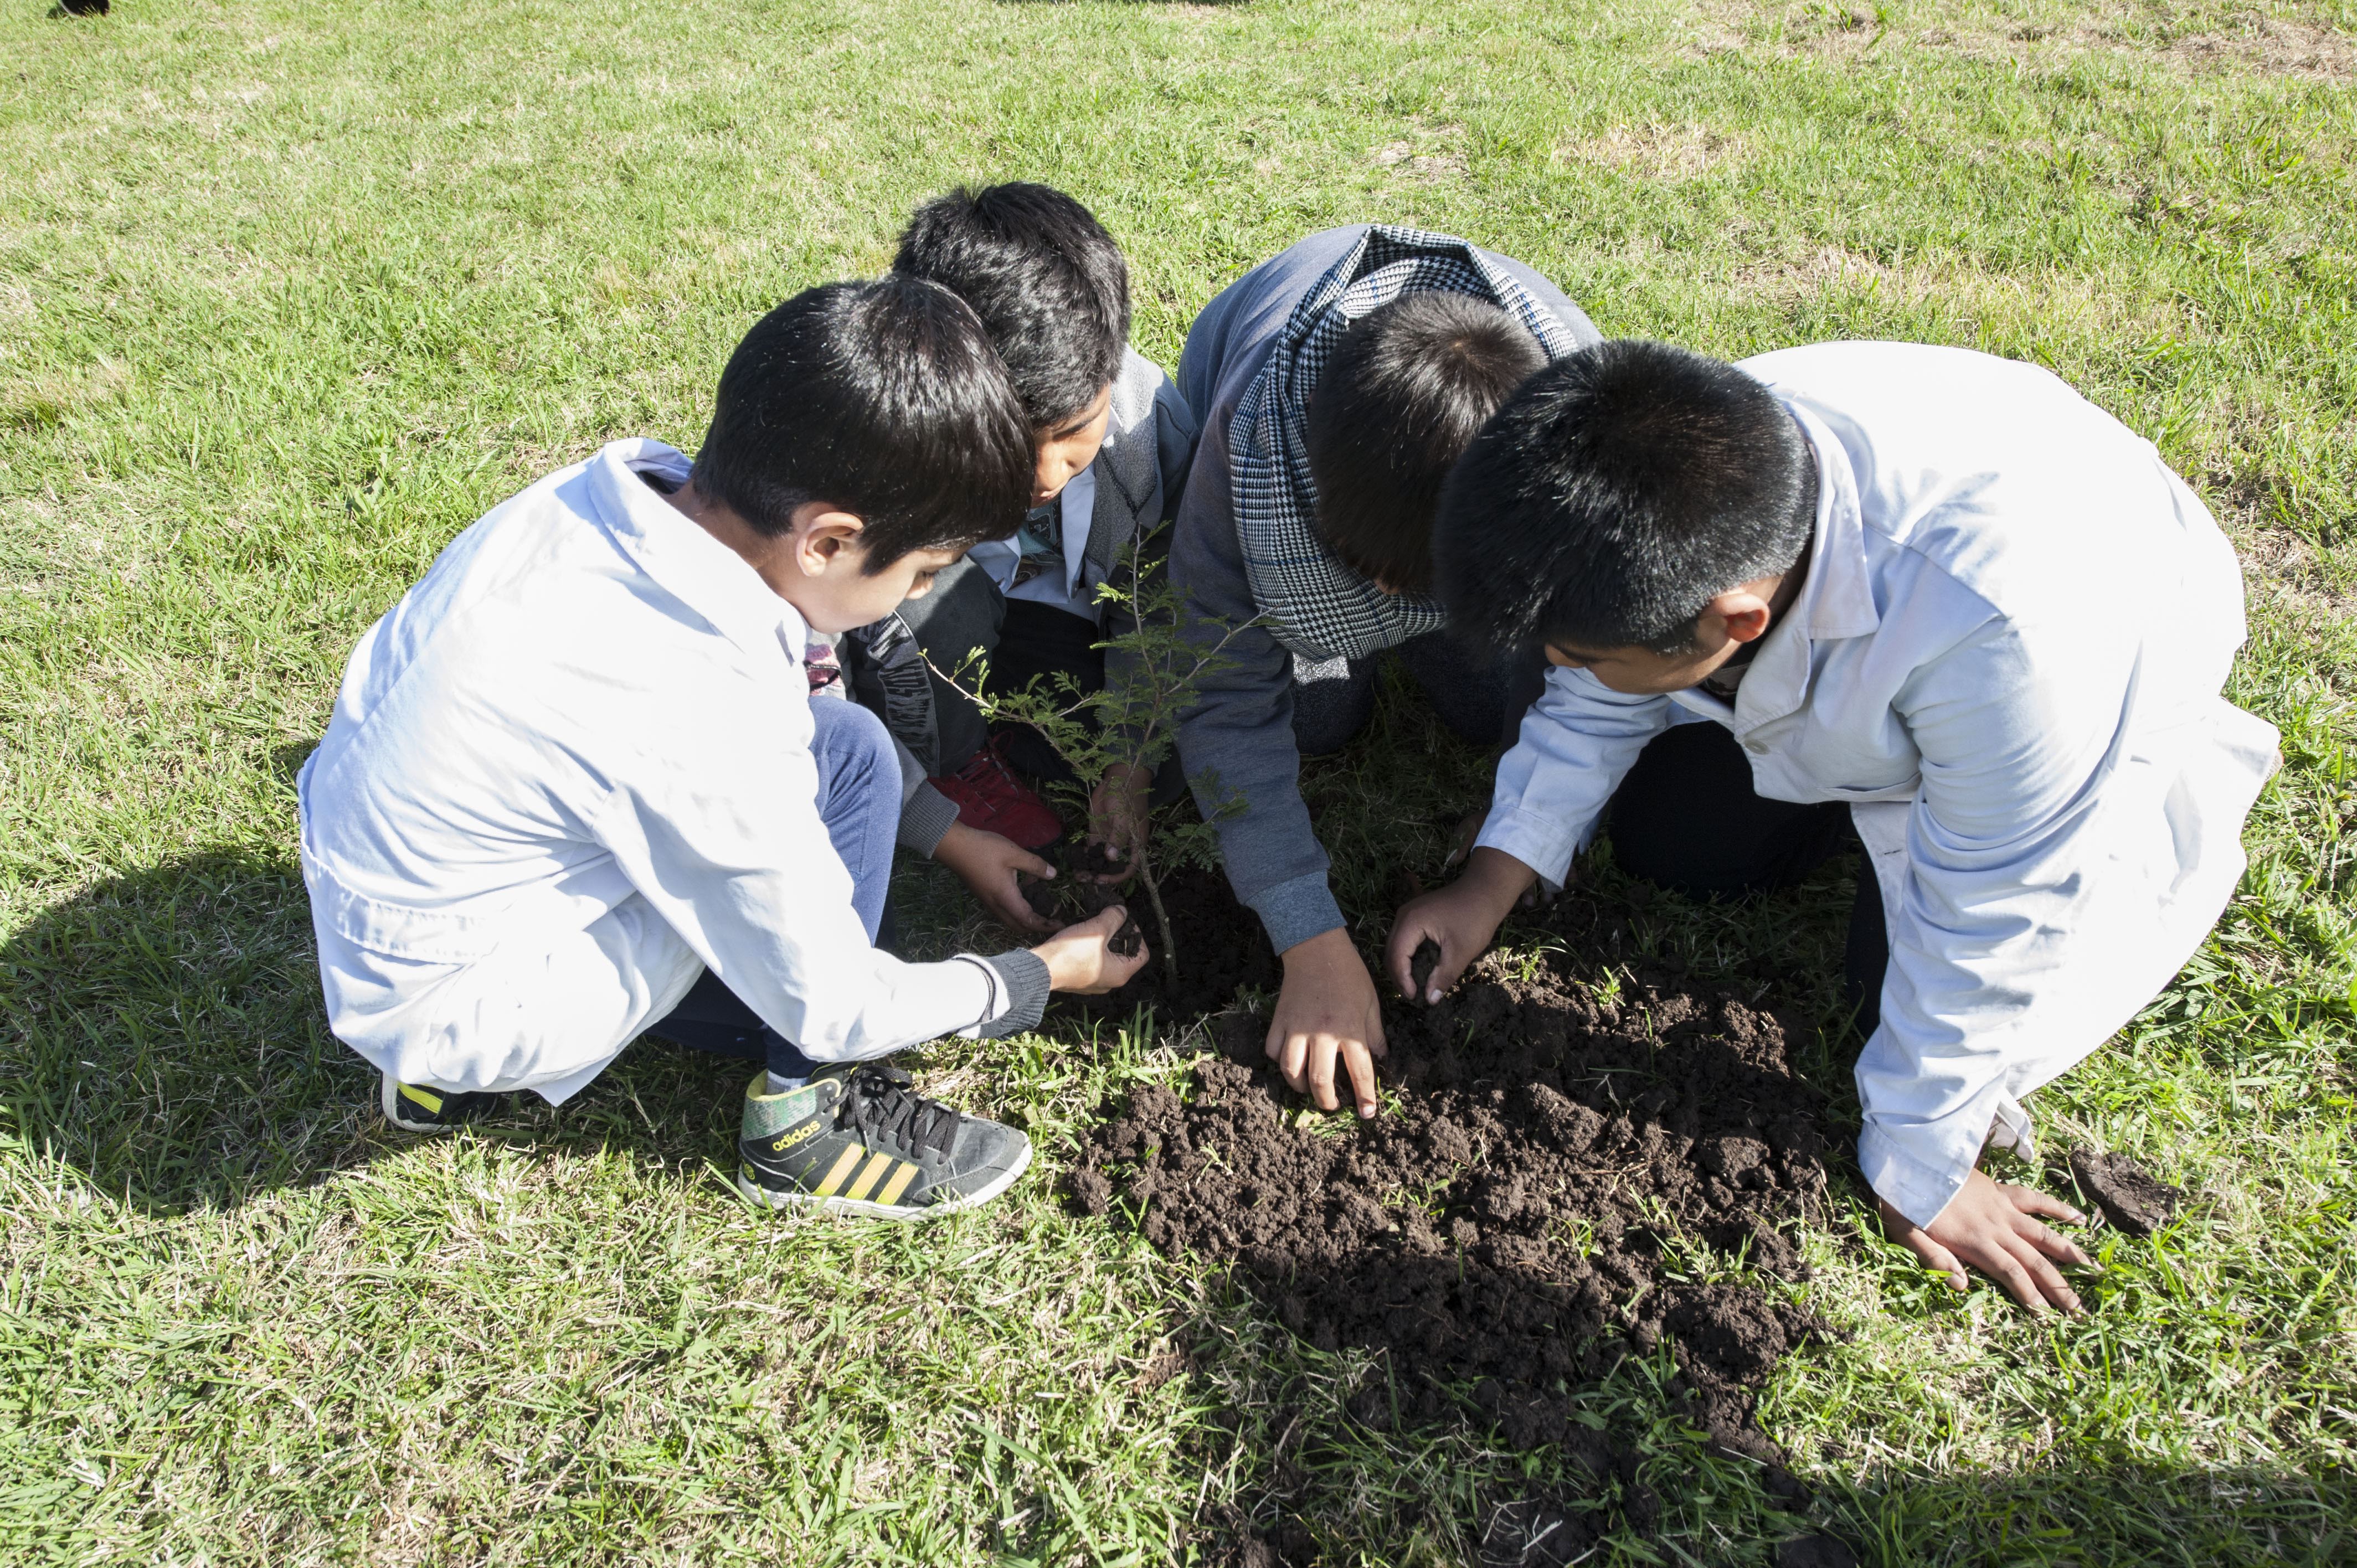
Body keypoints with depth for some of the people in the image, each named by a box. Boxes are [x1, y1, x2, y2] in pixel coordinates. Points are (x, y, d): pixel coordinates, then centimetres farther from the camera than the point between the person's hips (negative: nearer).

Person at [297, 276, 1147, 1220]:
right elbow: (834, 1006, -17)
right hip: (450, 1002, -8)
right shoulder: (694, 732, -33)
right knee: (847, 755, -15)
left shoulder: (626, 486, -13)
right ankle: (804, 1125, 2)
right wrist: (1044, 975, -2)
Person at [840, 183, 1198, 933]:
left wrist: (1130, 766, -13)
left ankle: (1008, 740, 4)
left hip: (1071, 615, 3)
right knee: (926, 595, -38)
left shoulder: (1149, 413, -28)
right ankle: (961, 764, -7)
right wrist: (948, 838, -24)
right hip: (909, 642, -3)